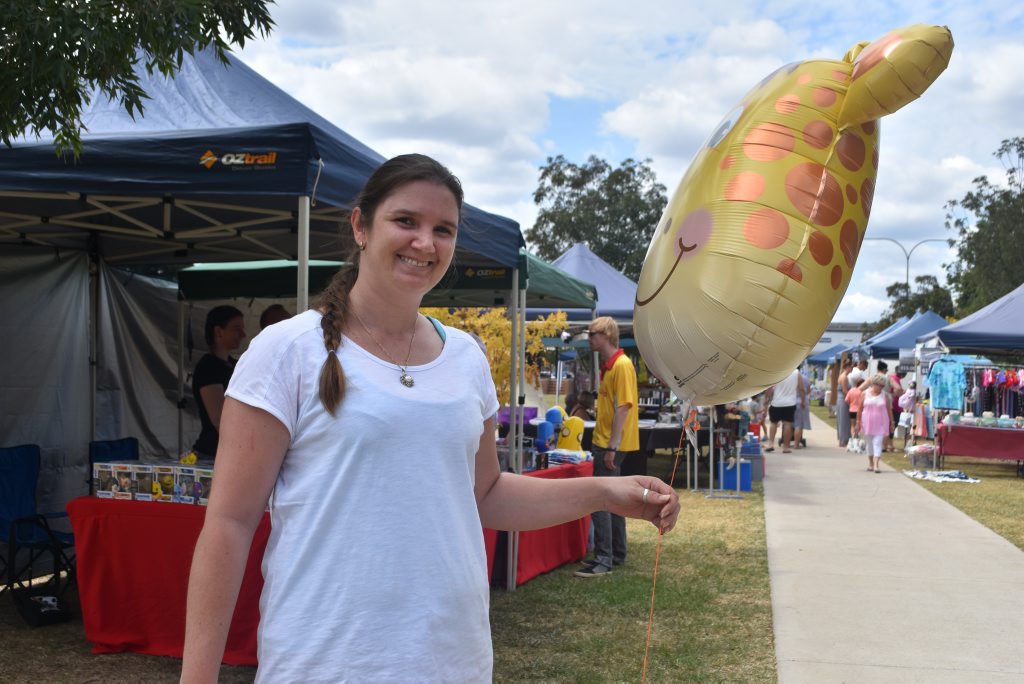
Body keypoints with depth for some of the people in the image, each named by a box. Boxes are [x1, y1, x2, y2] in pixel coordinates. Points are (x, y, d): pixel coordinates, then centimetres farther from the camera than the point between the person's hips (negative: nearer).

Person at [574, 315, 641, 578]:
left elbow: (624, 407, -21)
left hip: (611, 445, -10)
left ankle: (603, 560, -6)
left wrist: (612, 446, -23)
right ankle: (617, 554, 23)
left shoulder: (622, 365, -16)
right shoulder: (608, 365, 13)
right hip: (604, 443, 10)